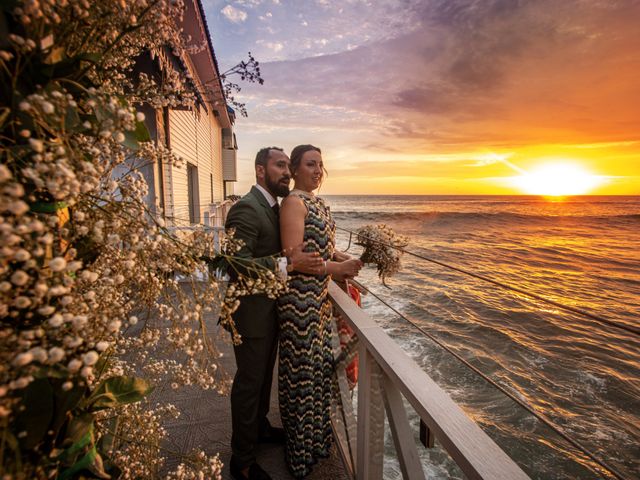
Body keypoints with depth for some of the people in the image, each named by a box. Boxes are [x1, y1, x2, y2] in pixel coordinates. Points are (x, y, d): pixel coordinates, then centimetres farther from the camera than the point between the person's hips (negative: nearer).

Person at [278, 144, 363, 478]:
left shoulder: (316, 202, 12)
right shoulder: (294, 203, -15)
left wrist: (338, 257, 4)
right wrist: (336, 269, -19)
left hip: (320, 296, 9)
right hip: (299, 299, -9)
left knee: (320, 364, 20)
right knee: (302, 371, 7)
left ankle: (317, 436, 42)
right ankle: (300, 451, 30)